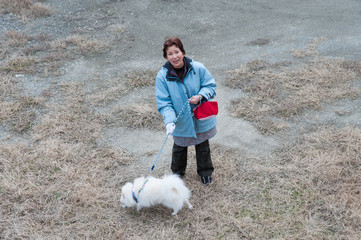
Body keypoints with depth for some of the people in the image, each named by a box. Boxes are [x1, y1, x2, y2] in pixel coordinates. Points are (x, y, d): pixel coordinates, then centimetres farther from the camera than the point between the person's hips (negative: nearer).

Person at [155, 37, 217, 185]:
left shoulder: (198, 68, -17)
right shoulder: (163, 76, -17)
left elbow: (211, 86, -6)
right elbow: (163, 102, -16)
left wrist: (200, 96, -26)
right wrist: (169, 121, -30)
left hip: (201, 119, 0)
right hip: (181, 122, 0)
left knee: (203, 146, 21)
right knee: (180, 148, 23)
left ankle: (205, 172, 46)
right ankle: (177, 172, 50)